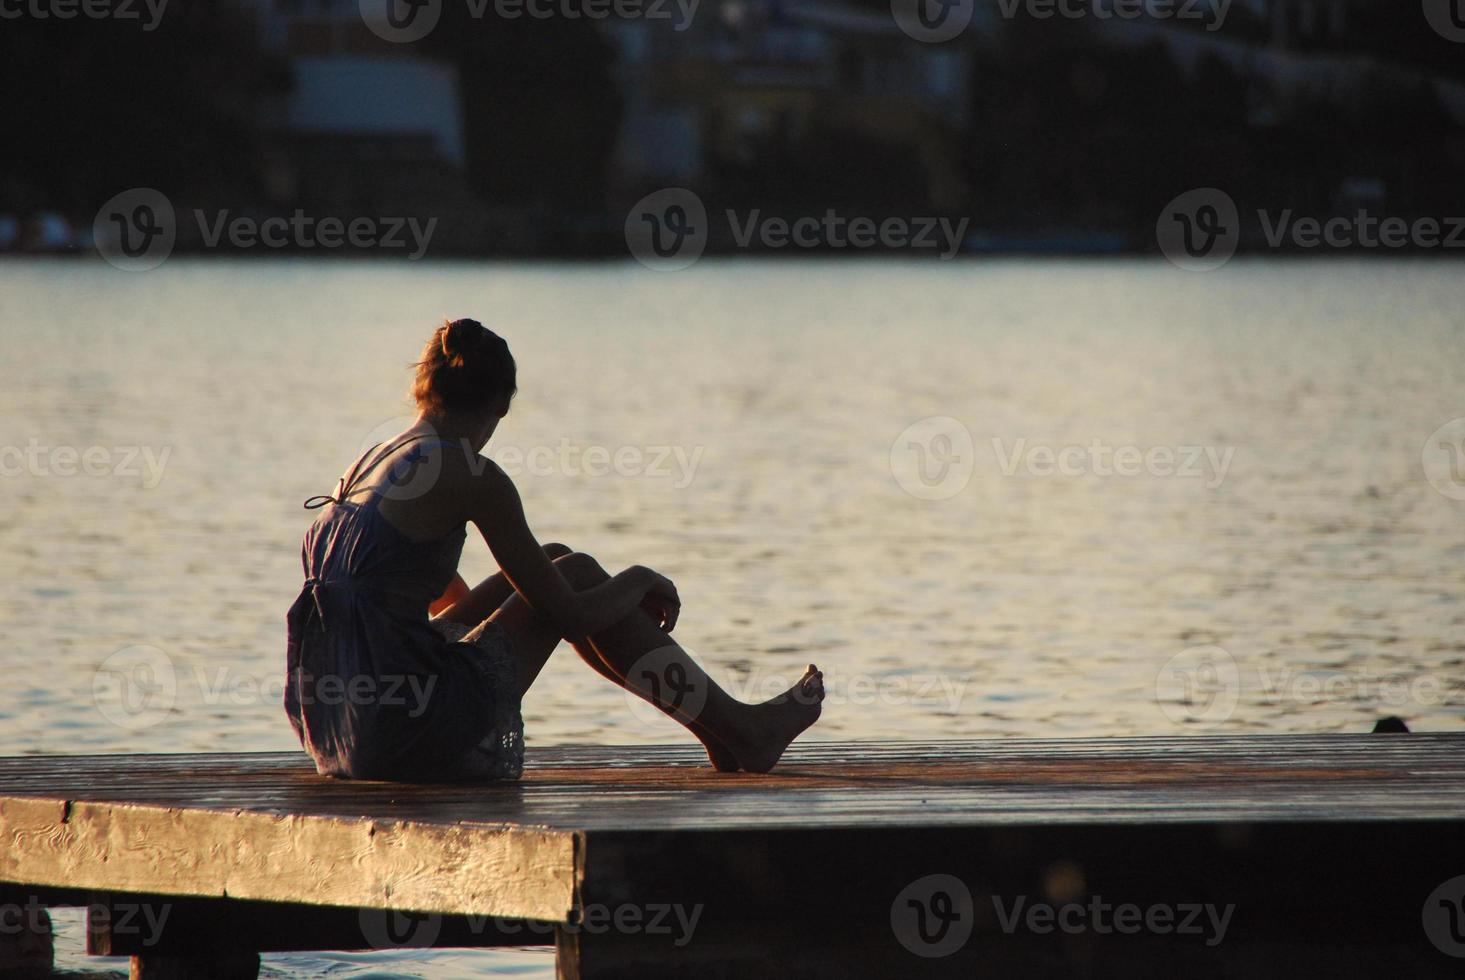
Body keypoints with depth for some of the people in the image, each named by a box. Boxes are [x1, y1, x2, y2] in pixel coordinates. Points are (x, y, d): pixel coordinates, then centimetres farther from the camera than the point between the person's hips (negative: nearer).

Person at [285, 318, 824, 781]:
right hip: (414, 739, -8)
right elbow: (571, 615, -6)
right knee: (575, 572, 12)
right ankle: (739, 729, 22)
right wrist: (639, 581, 16)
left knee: (552, 565, 24)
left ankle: (705, 715, 35)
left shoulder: (367, 466, 16)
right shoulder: (471, 477, -9)